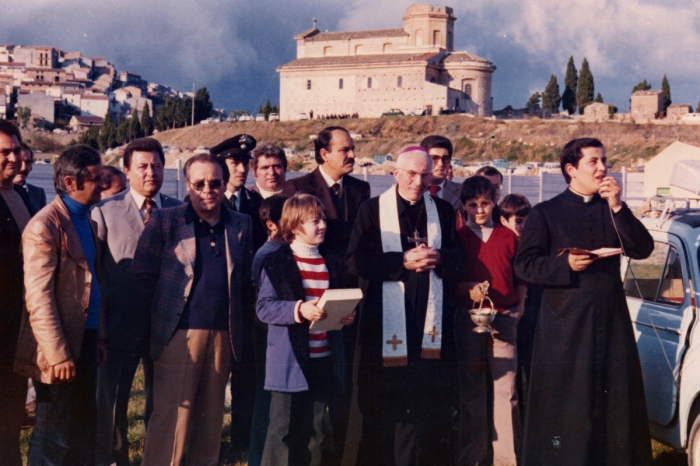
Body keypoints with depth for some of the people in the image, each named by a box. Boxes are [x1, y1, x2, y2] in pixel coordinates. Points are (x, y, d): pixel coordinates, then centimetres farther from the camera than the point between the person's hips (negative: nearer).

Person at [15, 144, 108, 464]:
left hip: (86, 339, 9)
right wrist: (58, 355, -21)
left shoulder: (87, 221, 12)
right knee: (54, 437, 3)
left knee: (84, 428, 16)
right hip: (61, 345, -8)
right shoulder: (45, 226, -16)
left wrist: (99, 337, 14)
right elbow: (38, 299, -20)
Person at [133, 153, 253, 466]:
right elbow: (142, 273, 1)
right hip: (180, 332, -3)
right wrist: (166, 308, 1)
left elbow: (247, 277, 15)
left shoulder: (241, 225, 9)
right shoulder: (165, 221, 0)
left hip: (224, 334, 4)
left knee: (211, 414, 11)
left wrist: (238, 320, 6)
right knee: (171, 414, -3)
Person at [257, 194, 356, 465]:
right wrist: (299, 310, -26)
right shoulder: (277, 263, -6)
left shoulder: (330, 263, 12)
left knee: (314, 428, 12)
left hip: (324, 361, 6)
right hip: (289, 362, -6)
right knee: (283, 430, -2)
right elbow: (263, 308, -12)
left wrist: (348, 315, -1)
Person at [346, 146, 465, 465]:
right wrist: (403, 261, -15)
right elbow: (356, 260, -7)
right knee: (382, 402, 1)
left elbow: (459, 259, 9)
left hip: (430, 324, 3)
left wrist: (436, 257, -12)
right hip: (386, 322, -3)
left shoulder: (443, 211, 13)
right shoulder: (372, 210, 3)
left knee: (427, 401, 3)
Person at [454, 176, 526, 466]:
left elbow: (520, 277, 14)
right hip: (468, 319, 0)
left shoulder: (508, 236, 7)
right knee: (471, 390, 6)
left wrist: (520, 305, 2)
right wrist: (467, 288, -14)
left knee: (506, 389, -2)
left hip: (504, 319, 1)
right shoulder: (457, 238, 3)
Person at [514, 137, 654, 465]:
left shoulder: (613, 210, 12)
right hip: (565, 327, -3)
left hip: (612, 325, 4)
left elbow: (642, 250, -2)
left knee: (616, 407, 5)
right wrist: (565, 264, -19)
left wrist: (617, 207, -10)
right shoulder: (545, 213, 1)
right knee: (565, 409, 0)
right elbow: (524, 265, -4)